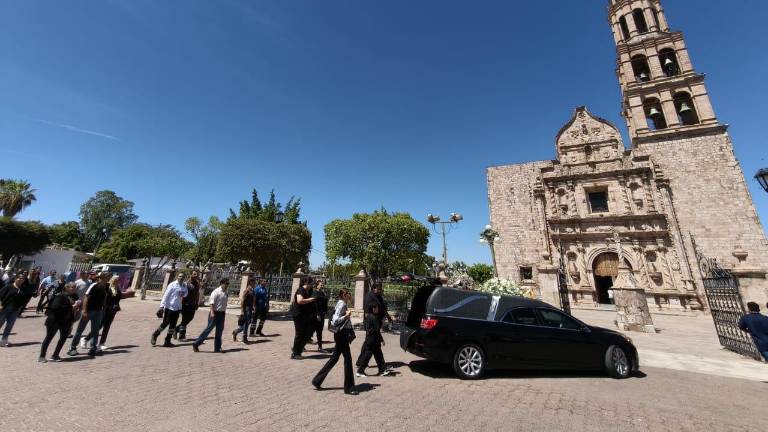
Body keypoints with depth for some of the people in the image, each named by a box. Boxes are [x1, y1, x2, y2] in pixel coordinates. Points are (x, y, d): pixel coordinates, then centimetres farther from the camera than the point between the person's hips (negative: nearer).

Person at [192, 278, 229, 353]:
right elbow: (212, 303, -18)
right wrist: (212, 313, -25)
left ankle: (217, 348, 21)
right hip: (215, 313, -7)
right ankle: (196, 344, 14)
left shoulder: (225, 293, 9)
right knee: (208, 329, -2)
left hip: (222, 313, 7)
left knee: (219, 331, 11)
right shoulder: (216, 292, -13)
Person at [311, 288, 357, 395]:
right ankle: (349, 387, 12)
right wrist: (346, 315, -23)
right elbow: (335, 321, -25)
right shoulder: (342, 304, -18)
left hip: (342, 334, 10)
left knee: (335, 358, 17)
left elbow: (334, 319, 17)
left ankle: (317, 380, 26)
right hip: (342, 334, -10)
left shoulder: (342, 304, 10)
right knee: (348, 358, 0)